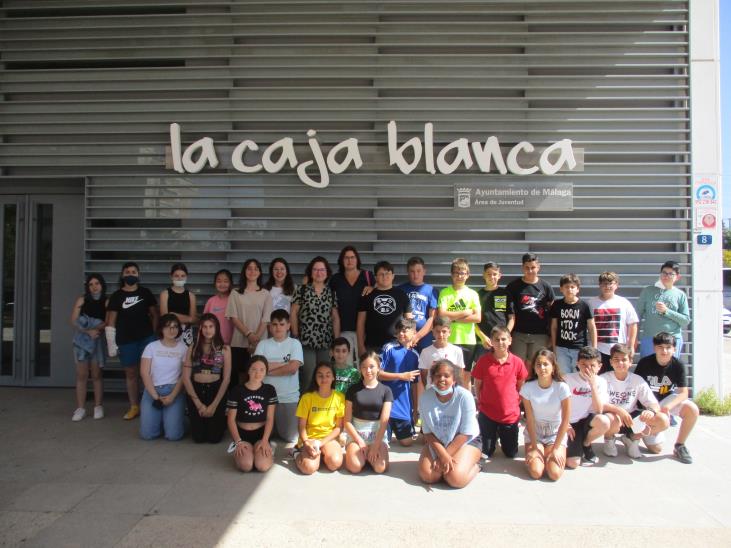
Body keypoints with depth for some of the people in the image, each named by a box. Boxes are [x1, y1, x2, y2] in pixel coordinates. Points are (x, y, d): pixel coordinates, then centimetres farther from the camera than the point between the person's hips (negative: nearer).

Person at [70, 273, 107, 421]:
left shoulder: (107, 302, -1)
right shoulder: (81, 300, 2)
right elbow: (74, 321, -3)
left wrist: (98, 328, -22)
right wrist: (88, 331, -14)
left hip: (98, 341, -1)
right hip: (81, 340, 1)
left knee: (96, 375, 5)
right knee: (81, 375, 2)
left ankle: (98, 407, 13)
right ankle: (80, 408, 7)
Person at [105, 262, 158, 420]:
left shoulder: (145, 293, 3)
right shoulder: (116, 296, 1)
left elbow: (154, 314, 9)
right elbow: (111, 322, 1)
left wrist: (153, 333, 3)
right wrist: (111, 344, -3)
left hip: (146, 337, 0)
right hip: (126, 340, 1)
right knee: (131, 374, 10)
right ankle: (134, 407, 20)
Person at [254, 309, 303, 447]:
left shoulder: (295, 343, -1)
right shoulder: (263, 344, 4)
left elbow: (293, 368, -14)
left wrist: (268, 368, -8)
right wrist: (284, 363, -10)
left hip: (289, 398, -1)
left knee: (291, 437, 2)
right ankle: (273, 429, 40)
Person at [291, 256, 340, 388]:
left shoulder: (332, 292, 9)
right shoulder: (301, 290, 1)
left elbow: (335, 317, 9)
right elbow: (294, 314, 2)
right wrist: (295, 336, -3)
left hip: (326, 342, 3)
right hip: (306, 341, -2)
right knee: (307, 377, -4)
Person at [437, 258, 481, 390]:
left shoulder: (472, 294, 5)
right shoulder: (445, 292, 1)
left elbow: (477, 317, -5)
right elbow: (442, 314, -12)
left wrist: (454, 317, -9)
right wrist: (465, 312, -8)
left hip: (468, 340, 2)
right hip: (450, 340, -1)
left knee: (466, 375, 11)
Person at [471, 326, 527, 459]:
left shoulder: (517, 362, -8)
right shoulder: (483, 361, -11)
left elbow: (521, 386, 6)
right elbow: (477, 385, 1)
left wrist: (515, 403, 3)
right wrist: (481, 403, 2)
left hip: (511, 414, 1)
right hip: (487, 414, -1)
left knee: (511, 454, 12)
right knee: (487, 453, 9)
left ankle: (501, 435, 41)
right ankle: (494, 436, 40)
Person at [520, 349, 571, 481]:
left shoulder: (562, 387, -17)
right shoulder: (528, 387, -16)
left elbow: (565, 421, -12)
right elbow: (530, 419, -10)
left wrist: (556, 449, -14)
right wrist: (534, 448, -13)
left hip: (556, 434, 0)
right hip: (534, 433, 0)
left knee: (555, 473, -19)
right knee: (536, 472, -20)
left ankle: (556, 454, 13)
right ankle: (534, 455, 13)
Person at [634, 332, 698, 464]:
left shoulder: (679, 366, -13)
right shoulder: (645, 363, -18)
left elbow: (683, 393, -16)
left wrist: (667, 407, -34)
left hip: (667, 399, 3)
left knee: (692, 410, -29)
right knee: (656, 448, -9)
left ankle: (679, 446, -6)